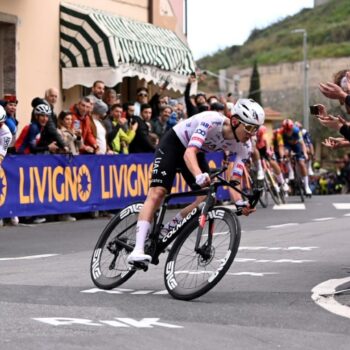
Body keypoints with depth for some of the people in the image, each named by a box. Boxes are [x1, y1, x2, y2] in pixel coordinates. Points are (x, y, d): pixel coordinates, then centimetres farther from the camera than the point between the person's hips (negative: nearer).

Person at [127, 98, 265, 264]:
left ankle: (167, 231, 7)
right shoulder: (212, 120, -36)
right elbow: (189, 153, -45)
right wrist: (199, 175, -64)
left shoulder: (244, 147, -18)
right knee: (157, 192, -20)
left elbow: (234, 180, -19)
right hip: (173, 143, -6)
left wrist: (240, 202, -39)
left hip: (197, 153, 6)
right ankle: (137, 250, -28)